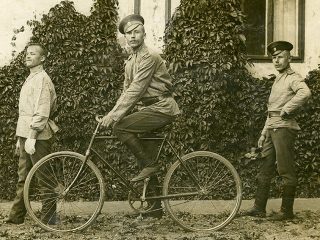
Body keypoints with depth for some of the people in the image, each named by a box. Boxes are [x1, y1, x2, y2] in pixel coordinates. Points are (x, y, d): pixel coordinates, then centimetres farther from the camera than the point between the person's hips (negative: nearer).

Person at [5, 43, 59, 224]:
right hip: (26, 136, 10)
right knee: (23, 178, 12)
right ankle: (16, 216, 18)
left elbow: (41, 112, -19)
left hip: (37, 137, -10)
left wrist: (31, 137, -22)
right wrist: (21, 138, 22)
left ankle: (49, 217, 4)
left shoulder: (41, 79, -10)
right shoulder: (30, 79, 20)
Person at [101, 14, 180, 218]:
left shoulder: (149, 57, -13)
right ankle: (155, 208, 18)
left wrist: (115, 116, -24)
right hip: (149, 109, 9)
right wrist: (112, 114, 4)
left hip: (161, 108, -9)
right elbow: (127, 92, 17)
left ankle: (150, 164, -10)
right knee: (146, 159, 8)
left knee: (120, 127, -23)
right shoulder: (131, 61, 16)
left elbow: (136, 89, -21)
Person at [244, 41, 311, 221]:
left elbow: (305, 93, -31)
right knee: (265, 170, 11)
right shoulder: (278, 80, 21)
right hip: (271, 129, 9)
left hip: (284, 128, -9)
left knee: (287, 172, -2)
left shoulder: (293, 78, -7)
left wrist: (286, 109, -22)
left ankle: (287, 211, 6)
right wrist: (264, 132, 20)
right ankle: (259, 208, 17)